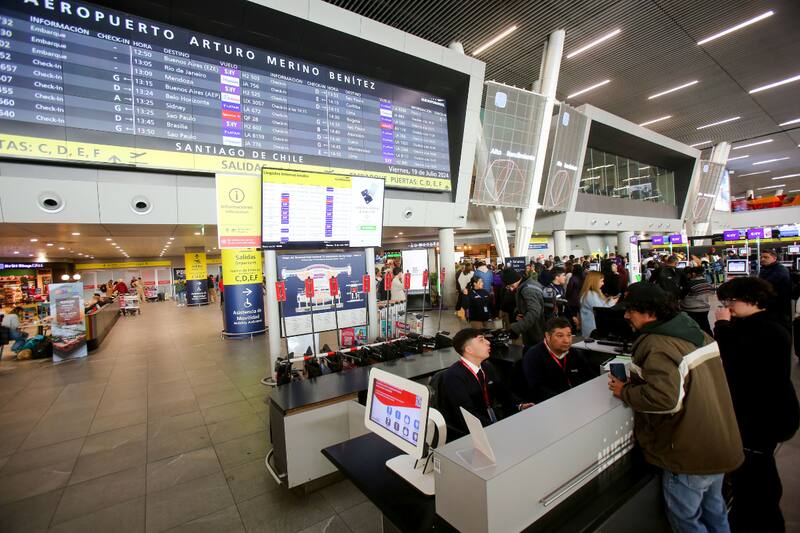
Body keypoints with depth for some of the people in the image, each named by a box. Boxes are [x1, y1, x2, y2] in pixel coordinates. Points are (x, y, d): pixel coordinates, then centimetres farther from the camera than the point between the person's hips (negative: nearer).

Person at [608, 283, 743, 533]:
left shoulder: (655, 345, -27)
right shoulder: (696, 332, 2)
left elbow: (663, 398, -35)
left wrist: (624, 391, -19)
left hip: (690, 453, -8)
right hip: (720, 445, 9)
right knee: (714, 512, 28)